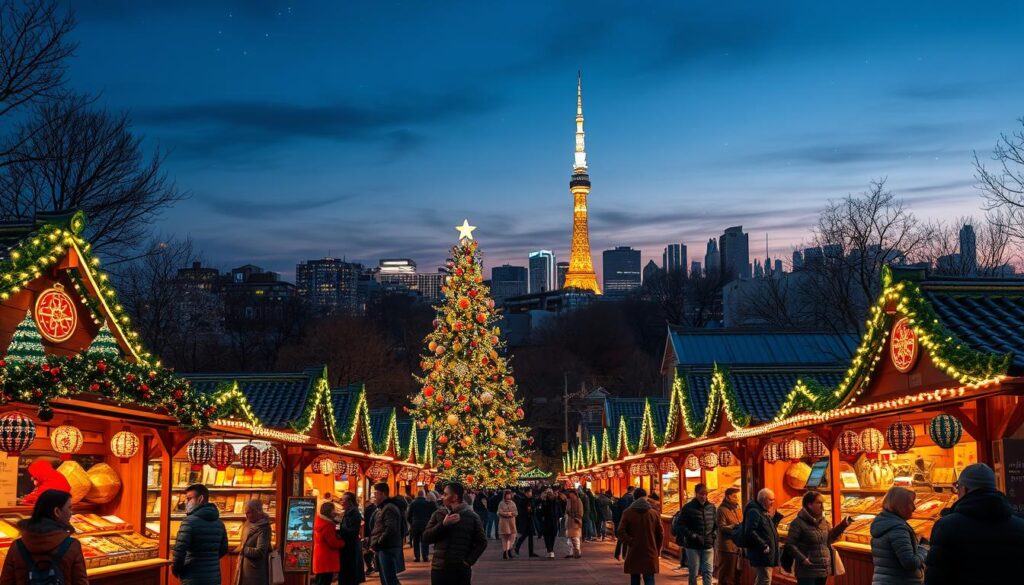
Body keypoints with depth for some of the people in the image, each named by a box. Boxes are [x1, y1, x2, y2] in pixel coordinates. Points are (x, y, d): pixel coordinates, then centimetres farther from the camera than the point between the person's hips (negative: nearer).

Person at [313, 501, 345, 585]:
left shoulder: (318, 521, 11)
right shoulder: (327, 525, -20)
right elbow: (333, 543, -19)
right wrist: (343, 542, -2)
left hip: (320, 557, 10)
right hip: (327, 559, -10)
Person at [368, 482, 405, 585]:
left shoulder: (389, 509, -15)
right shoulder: (382, 508, 17)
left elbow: (390, 530, -25)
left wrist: (376, 544, -19)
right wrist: (373, 544, 10)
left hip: (387, 549, -10)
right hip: (382, 549, 10)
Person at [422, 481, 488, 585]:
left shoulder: (472, 517, -1)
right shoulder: (438, 514, 7)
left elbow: (481, 542, 2)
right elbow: (426, 538, 0)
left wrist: (469, 561, -7)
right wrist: (443, 524, -12)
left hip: (461, 570, -2)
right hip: (439, 569, 3)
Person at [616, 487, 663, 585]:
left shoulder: (627, 513, -4)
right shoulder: (654, 513, 0)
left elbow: (621, 532, -12)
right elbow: (661, 534, 3)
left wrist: (631, 542, -4)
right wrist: (658, 550, 14)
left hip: (633, 553, 0)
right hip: (650, 553, 0)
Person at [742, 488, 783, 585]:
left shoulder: (765, 513, 18)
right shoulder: (754, 512, -15)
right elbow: (750, 532, -24)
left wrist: (777, 516, 14)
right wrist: (763, 545, -26)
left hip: (767, 555, 11)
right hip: (761, 555, -11)